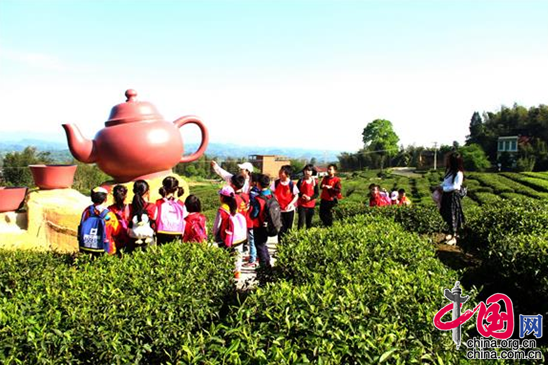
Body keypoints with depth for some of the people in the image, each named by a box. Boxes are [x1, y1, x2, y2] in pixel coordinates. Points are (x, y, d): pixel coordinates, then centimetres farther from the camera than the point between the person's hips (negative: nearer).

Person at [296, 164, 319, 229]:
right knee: (301, 220, -10)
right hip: (301, 204, -2)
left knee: (309, 221, 13)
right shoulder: (301, 181, -1)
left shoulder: (314, 182, 0)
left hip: (311, 204, 2)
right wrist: (301, 195, -18)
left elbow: (317, 193, 0)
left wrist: (310, 198, -17)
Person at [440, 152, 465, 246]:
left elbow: (455, 186, -22)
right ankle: (451, 233, 33)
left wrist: (443, 189, -17)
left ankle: (454, 238, 10)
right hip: (446, 195, 9)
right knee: (447, 216, 17)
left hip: (453, 196, -9)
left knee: (453, 217, 0)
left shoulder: (458, 173, -19)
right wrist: (440, 186, 1)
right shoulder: (449, 170, 7)